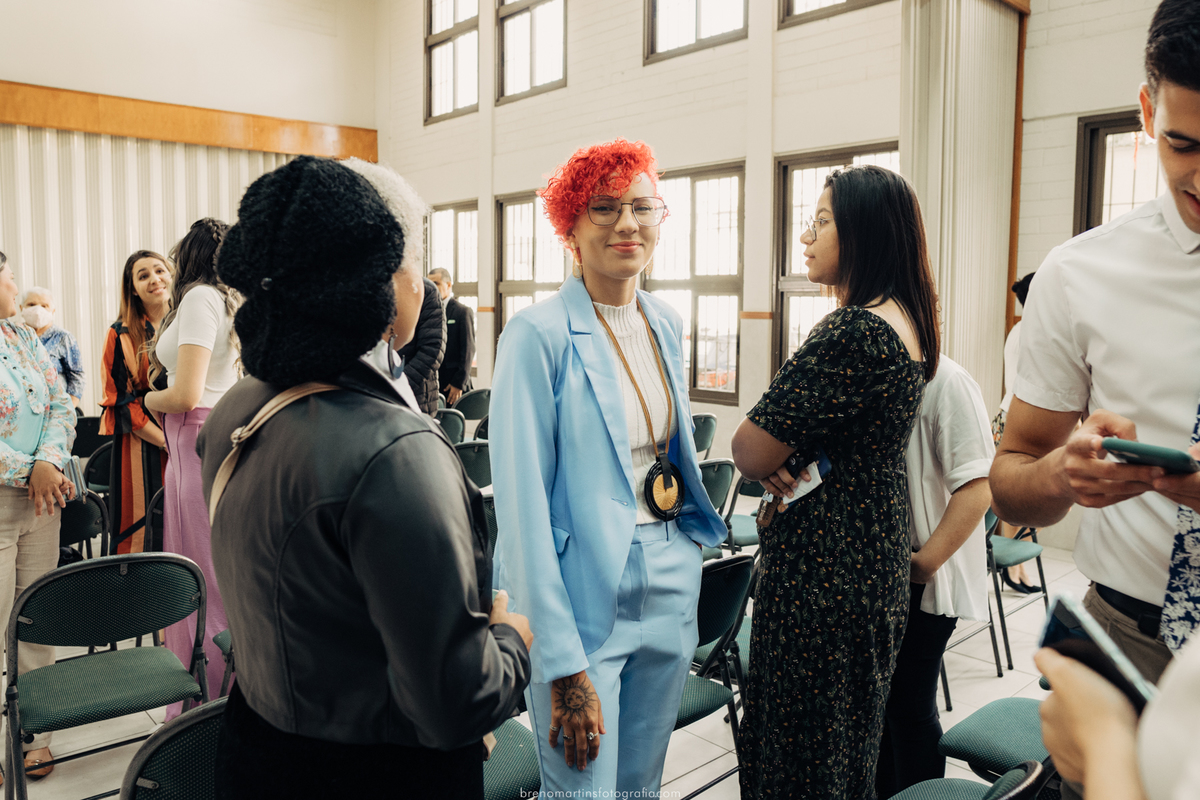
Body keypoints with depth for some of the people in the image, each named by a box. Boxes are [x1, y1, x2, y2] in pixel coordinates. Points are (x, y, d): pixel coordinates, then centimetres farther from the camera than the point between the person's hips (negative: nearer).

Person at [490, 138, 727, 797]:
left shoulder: (665, 325, 7)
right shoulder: (538, 335, -14)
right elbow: (522, 507, -18)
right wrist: (564, 666, -19)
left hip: (671, 587, 7)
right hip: (580, 596, -6)